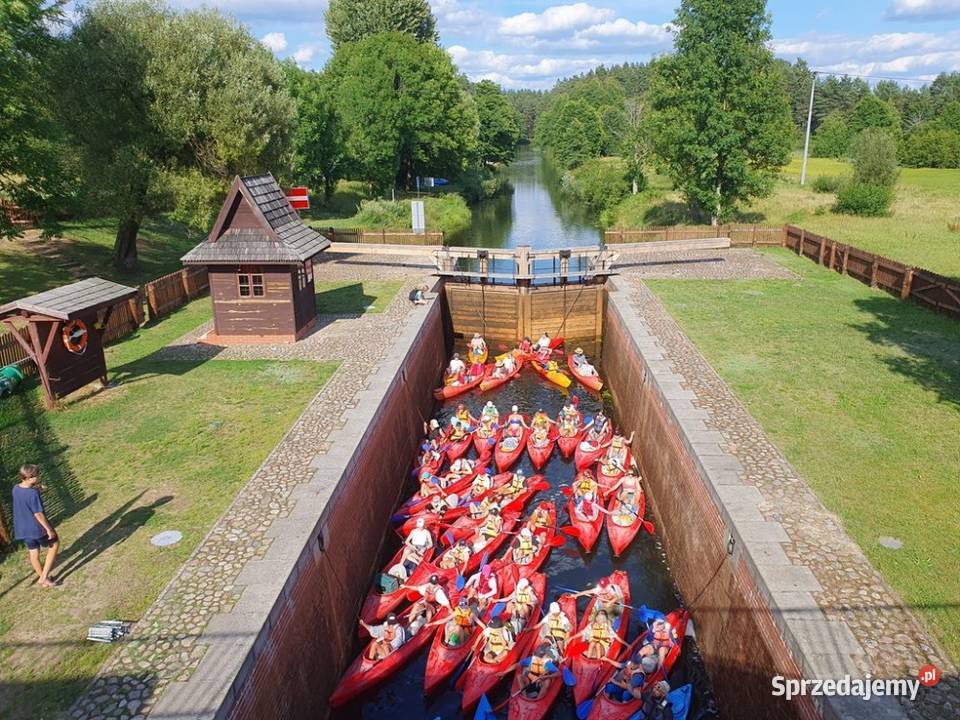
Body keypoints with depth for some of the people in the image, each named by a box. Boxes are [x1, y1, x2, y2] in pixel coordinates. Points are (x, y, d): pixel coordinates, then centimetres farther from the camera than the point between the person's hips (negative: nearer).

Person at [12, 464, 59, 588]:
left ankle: (41, 576, 38)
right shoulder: (32, 494, -29)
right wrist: (49, 529, -15)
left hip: (22, 528, 7)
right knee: (55, 544, 14)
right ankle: (43, 577, 11)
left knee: (33, 551, 21)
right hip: (37, 528, -7)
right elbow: (38, 514, -24)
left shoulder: (16, 488, -5)